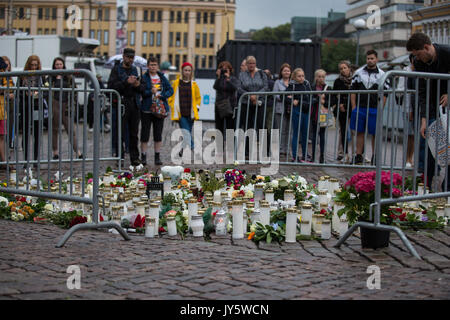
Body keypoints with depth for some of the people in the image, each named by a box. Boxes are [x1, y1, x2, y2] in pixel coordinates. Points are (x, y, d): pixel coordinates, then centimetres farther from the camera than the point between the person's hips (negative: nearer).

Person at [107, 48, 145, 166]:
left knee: (134, 134, 7)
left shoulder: (135, 70, 16)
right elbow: (111, 85, -11)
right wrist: (126, 82, -20)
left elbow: (143, 88, 16)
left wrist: (138, 85, -6)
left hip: (135, 104, 4)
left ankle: (135, 158, 11)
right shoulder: (116, 69, 2)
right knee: (120, 133, -3)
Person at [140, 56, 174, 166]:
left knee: (158, 134, 6)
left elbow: (170, 90, 7)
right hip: (146, 109, -3)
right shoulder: (144, 78, -1)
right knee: (145, 133, -1)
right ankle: (143, 157, 6)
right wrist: (150, 92, -22)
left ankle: (157, 157, 12)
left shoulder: (162, 77, 10)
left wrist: (162, 96, -8)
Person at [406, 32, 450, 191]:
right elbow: (422, 92, -9)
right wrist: (423, 120, -17)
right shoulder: (419, 62, -9)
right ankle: (425, 185, 5)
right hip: (434, 105, 4)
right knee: (428, 143, -3)